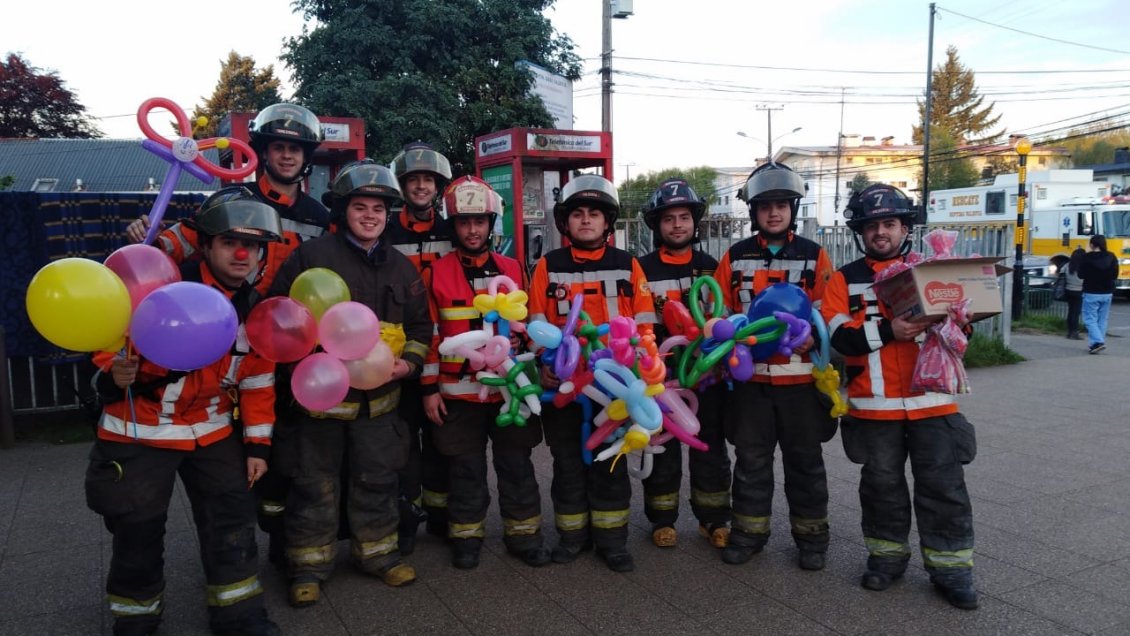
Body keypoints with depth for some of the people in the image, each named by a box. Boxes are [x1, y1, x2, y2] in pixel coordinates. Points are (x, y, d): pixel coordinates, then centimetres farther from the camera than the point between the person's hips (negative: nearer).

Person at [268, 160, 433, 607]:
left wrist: (408, 362, -3)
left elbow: (420, 327, 14)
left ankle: (378, 553, 33)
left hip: (379, 399, 4)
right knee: (315, 486, 8)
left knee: (377, 481, 16)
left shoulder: (401, 267, 9)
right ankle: (308, 566, 24)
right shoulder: (311, 256, -6)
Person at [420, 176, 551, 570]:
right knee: (466, 469, 9)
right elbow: (429, 336, 1)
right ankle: (466, 537, 25)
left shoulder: (512, 269, 6)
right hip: (458, 392, -1)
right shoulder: (437, 273, 0)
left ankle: (523, 534, 23)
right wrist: (429, 389, -1)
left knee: (517, 465, 10)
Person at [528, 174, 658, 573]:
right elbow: (537, 323, 3)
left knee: (611, 462, 8)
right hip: (562, 383, 1)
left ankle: (611, 539, 20)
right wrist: (544, 364, -10)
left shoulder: (627, 265, 4)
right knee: (568, 461, 10)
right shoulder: (548, 267, 4)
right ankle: (572, 535, 25)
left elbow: (644, 323, 3)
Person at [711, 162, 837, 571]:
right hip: (750, 376, 1)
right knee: (751, 459, 10)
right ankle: (748, 532, 23)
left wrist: (812, 335, -19)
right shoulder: (735, 257, 7)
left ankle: (811, 537, 24)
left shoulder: (814, 256, 4)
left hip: (800, 376, -1)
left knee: (804, 460, 10)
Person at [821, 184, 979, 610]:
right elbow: (841, 337, -9)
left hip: (931, 400, 1)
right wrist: (888, 331, -23)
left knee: (943, 486, 5)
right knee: (882, 484, 12)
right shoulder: (845, 280, 4)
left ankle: (950, 567, 17)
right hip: (874, 404, 0)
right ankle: (887, 555, 28)